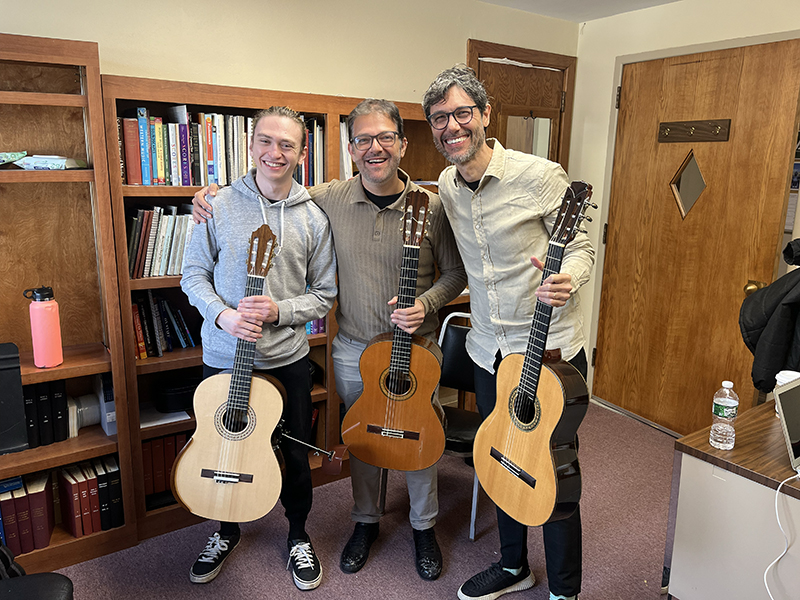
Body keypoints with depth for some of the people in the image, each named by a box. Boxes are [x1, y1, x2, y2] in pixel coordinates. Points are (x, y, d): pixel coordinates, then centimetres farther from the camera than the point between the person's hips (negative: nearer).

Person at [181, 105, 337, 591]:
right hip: (224, 357, 1)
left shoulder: (314, 219, -5)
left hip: (288, 359, 0)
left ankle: (299, 536, 40)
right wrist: (221, 314, -16)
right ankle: (227, 532, 46)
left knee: (297, 454, 13)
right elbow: (194, 273, 2)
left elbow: (324, 294, -1)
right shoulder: (220, 206, -5)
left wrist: (280, 310, -18)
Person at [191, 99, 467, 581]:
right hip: (353, 348, 2)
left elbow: (456, 272, -3)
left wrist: (425, 304, -20)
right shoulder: (330, 199, -7)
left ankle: (424, 526, 40)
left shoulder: (432, 206, -12)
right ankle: (367, 521, 43)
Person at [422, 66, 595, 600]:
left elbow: (583, 246, -8)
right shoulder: (443, 188, 3)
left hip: (552, 350, -5)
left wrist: (567, 279, -30)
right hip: (490, 351, 6)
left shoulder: (540, 176, -16)